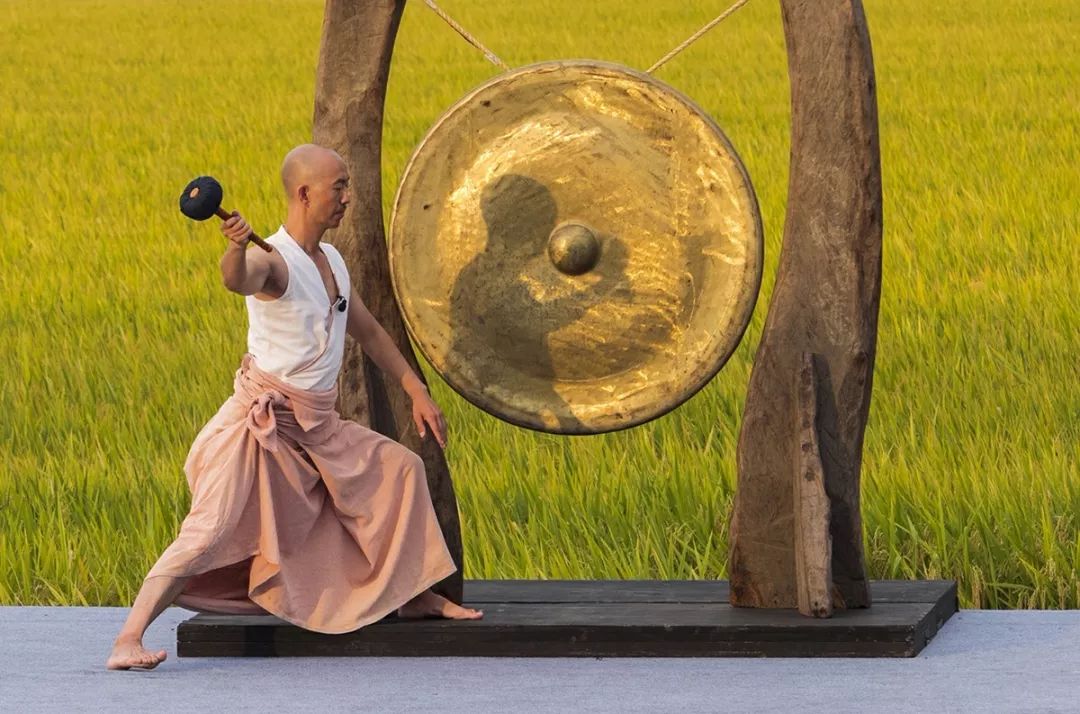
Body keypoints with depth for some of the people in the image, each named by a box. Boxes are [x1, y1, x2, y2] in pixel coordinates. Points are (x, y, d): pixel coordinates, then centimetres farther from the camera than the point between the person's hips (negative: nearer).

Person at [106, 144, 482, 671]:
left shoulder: (332, 261, 10)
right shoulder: (273, 260, -16)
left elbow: (370, 333, 23)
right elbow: (237, 280, -42)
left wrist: (417, 392, 21)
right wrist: (236, 248, -64)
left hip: (319, 426, 8)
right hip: (263, 419, -8)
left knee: (401, 468, 15)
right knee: (210, 533, -18)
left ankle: (415, 594, 30)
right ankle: (128, 640, -19)